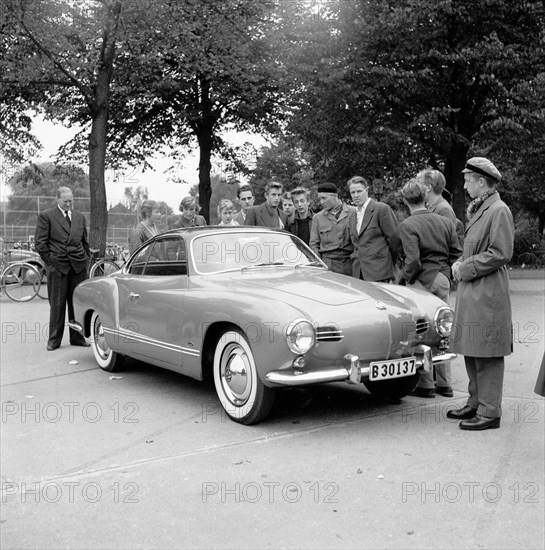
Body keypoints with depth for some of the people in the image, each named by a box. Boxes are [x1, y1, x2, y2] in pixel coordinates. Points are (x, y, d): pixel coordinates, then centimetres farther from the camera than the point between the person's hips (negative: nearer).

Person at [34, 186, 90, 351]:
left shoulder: (80, 217, 15)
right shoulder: (46, 216, 2)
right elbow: (40, 242, -1)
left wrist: (86, 260, 11)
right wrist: (50, 261, -5)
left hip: (79, 266, 3)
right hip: (57, 266, -3)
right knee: (57, 304, 1)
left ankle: (77, 337, 14)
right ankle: (54, 340, 9)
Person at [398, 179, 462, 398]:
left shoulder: (407, 225, -12)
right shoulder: (445, 222, 5)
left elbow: (413, 261, -19)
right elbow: (457, 255, 5)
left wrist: (405, 277, -3)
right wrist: (446, 273, 17)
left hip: (421, 281, -6)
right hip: (443, 280, 6)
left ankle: (425, 385, 8)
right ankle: (444, 383, 20)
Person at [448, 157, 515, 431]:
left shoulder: (499, 211, -13)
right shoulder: (478, 209, 16)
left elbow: (500, 253, -18)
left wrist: (466, 268, -14)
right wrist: (461, 263, 6)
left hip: (488, 294, -9)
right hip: (471, 292, 10)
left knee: (487, 355, -3)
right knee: (471, 352, 15)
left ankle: (490, 412, 4)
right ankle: (476, 403, 27)